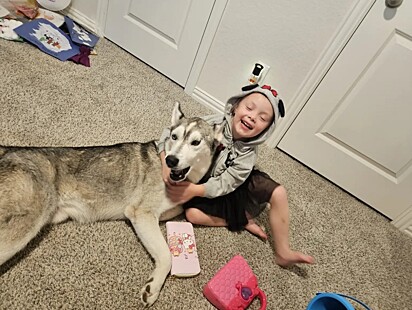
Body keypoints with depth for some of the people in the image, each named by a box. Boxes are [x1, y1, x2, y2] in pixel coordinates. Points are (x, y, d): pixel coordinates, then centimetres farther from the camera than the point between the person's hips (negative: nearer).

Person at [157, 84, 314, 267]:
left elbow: (224, 184, -26)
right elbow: (170, 133, -21)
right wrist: (166, 163, -35)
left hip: (235, 188, 1)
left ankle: (283, 253, -4)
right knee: (192, 213, -29)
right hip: (199, 186, 0)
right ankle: (243, 221, -9)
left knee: (278, 193, -15)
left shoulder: (248, 154, -22)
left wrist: (195, 190, -40)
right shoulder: (213, 124, -25)